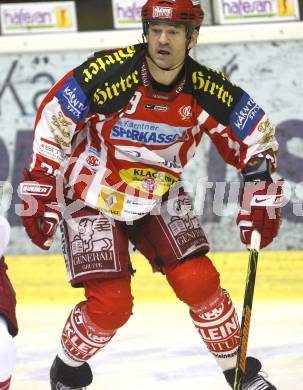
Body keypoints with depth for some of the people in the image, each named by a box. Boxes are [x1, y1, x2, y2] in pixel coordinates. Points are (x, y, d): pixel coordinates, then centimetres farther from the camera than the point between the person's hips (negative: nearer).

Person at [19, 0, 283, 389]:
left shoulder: (206, 89, -15)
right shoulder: (108, 73, -27)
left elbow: (254, 131, 0)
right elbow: (52, 119, -18)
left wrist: (260, 193, -6)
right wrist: (40, 187, -19)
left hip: (159, 197, 3)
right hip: (92, 197, -3)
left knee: (199, 282, -8)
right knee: (110, 304, -12)